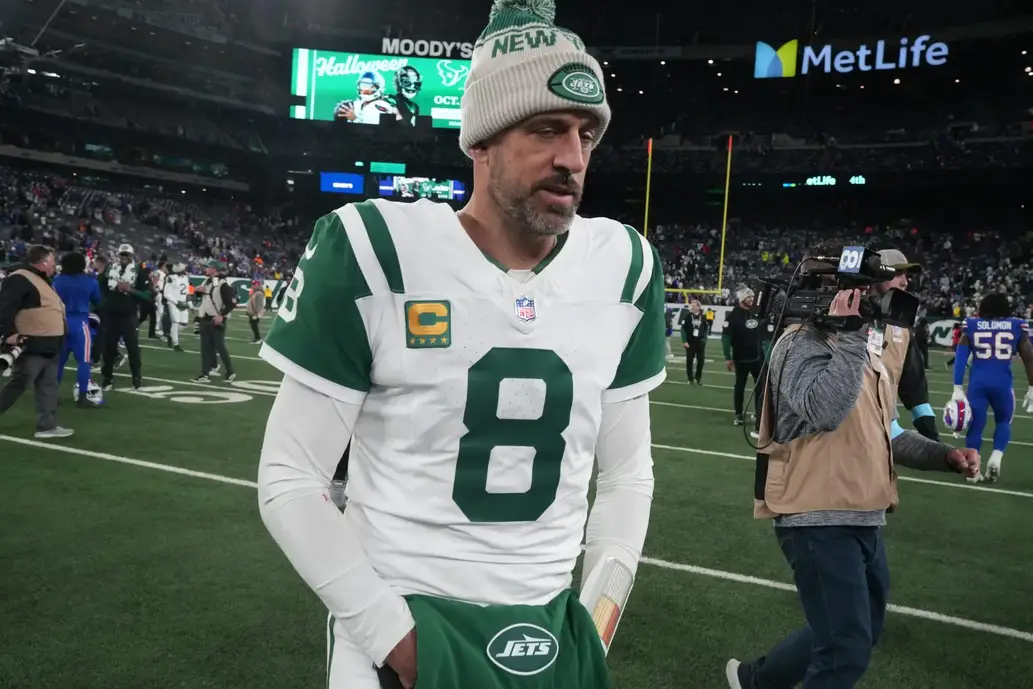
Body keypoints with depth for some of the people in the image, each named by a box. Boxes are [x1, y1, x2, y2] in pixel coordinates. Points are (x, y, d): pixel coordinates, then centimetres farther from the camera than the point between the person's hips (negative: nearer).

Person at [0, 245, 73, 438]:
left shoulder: (42, 280, 18)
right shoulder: (20, 279, -15)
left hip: (48, 346, 10)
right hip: (32, 346, -10)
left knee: (48, 386, 10)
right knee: (17, 386, -5)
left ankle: (47, 426, 15)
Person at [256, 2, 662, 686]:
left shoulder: (623, 268, -3)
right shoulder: (375, 251, -15)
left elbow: (626, 471, 6)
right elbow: (289, 479, -11)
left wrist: (597, 612, -2)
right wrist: (392, 634, -13)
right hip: (398, 625, -3)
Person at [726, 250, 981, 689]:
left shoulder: (870, 349, 14)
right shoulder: (805, 343, -16)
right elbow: (824, 412, -35)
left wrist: (944, 456, 8)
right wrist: (849, 335, -28)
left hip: (863, 518, 10)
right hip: (820, 520, -10)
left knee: (861, 632, 23)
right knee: (848, 651, -2)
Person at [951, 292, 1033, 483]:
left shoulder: (971, 325, 6)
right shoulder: (1017, 326, 7)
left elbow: (960, 357, 0)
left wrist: (958, 389, 0)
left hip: (977, 382, 0)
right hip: (1002, 383, 0)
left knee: (976, 425, 12)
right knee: (1003, 421, 22)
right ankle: (996, 457, 1)